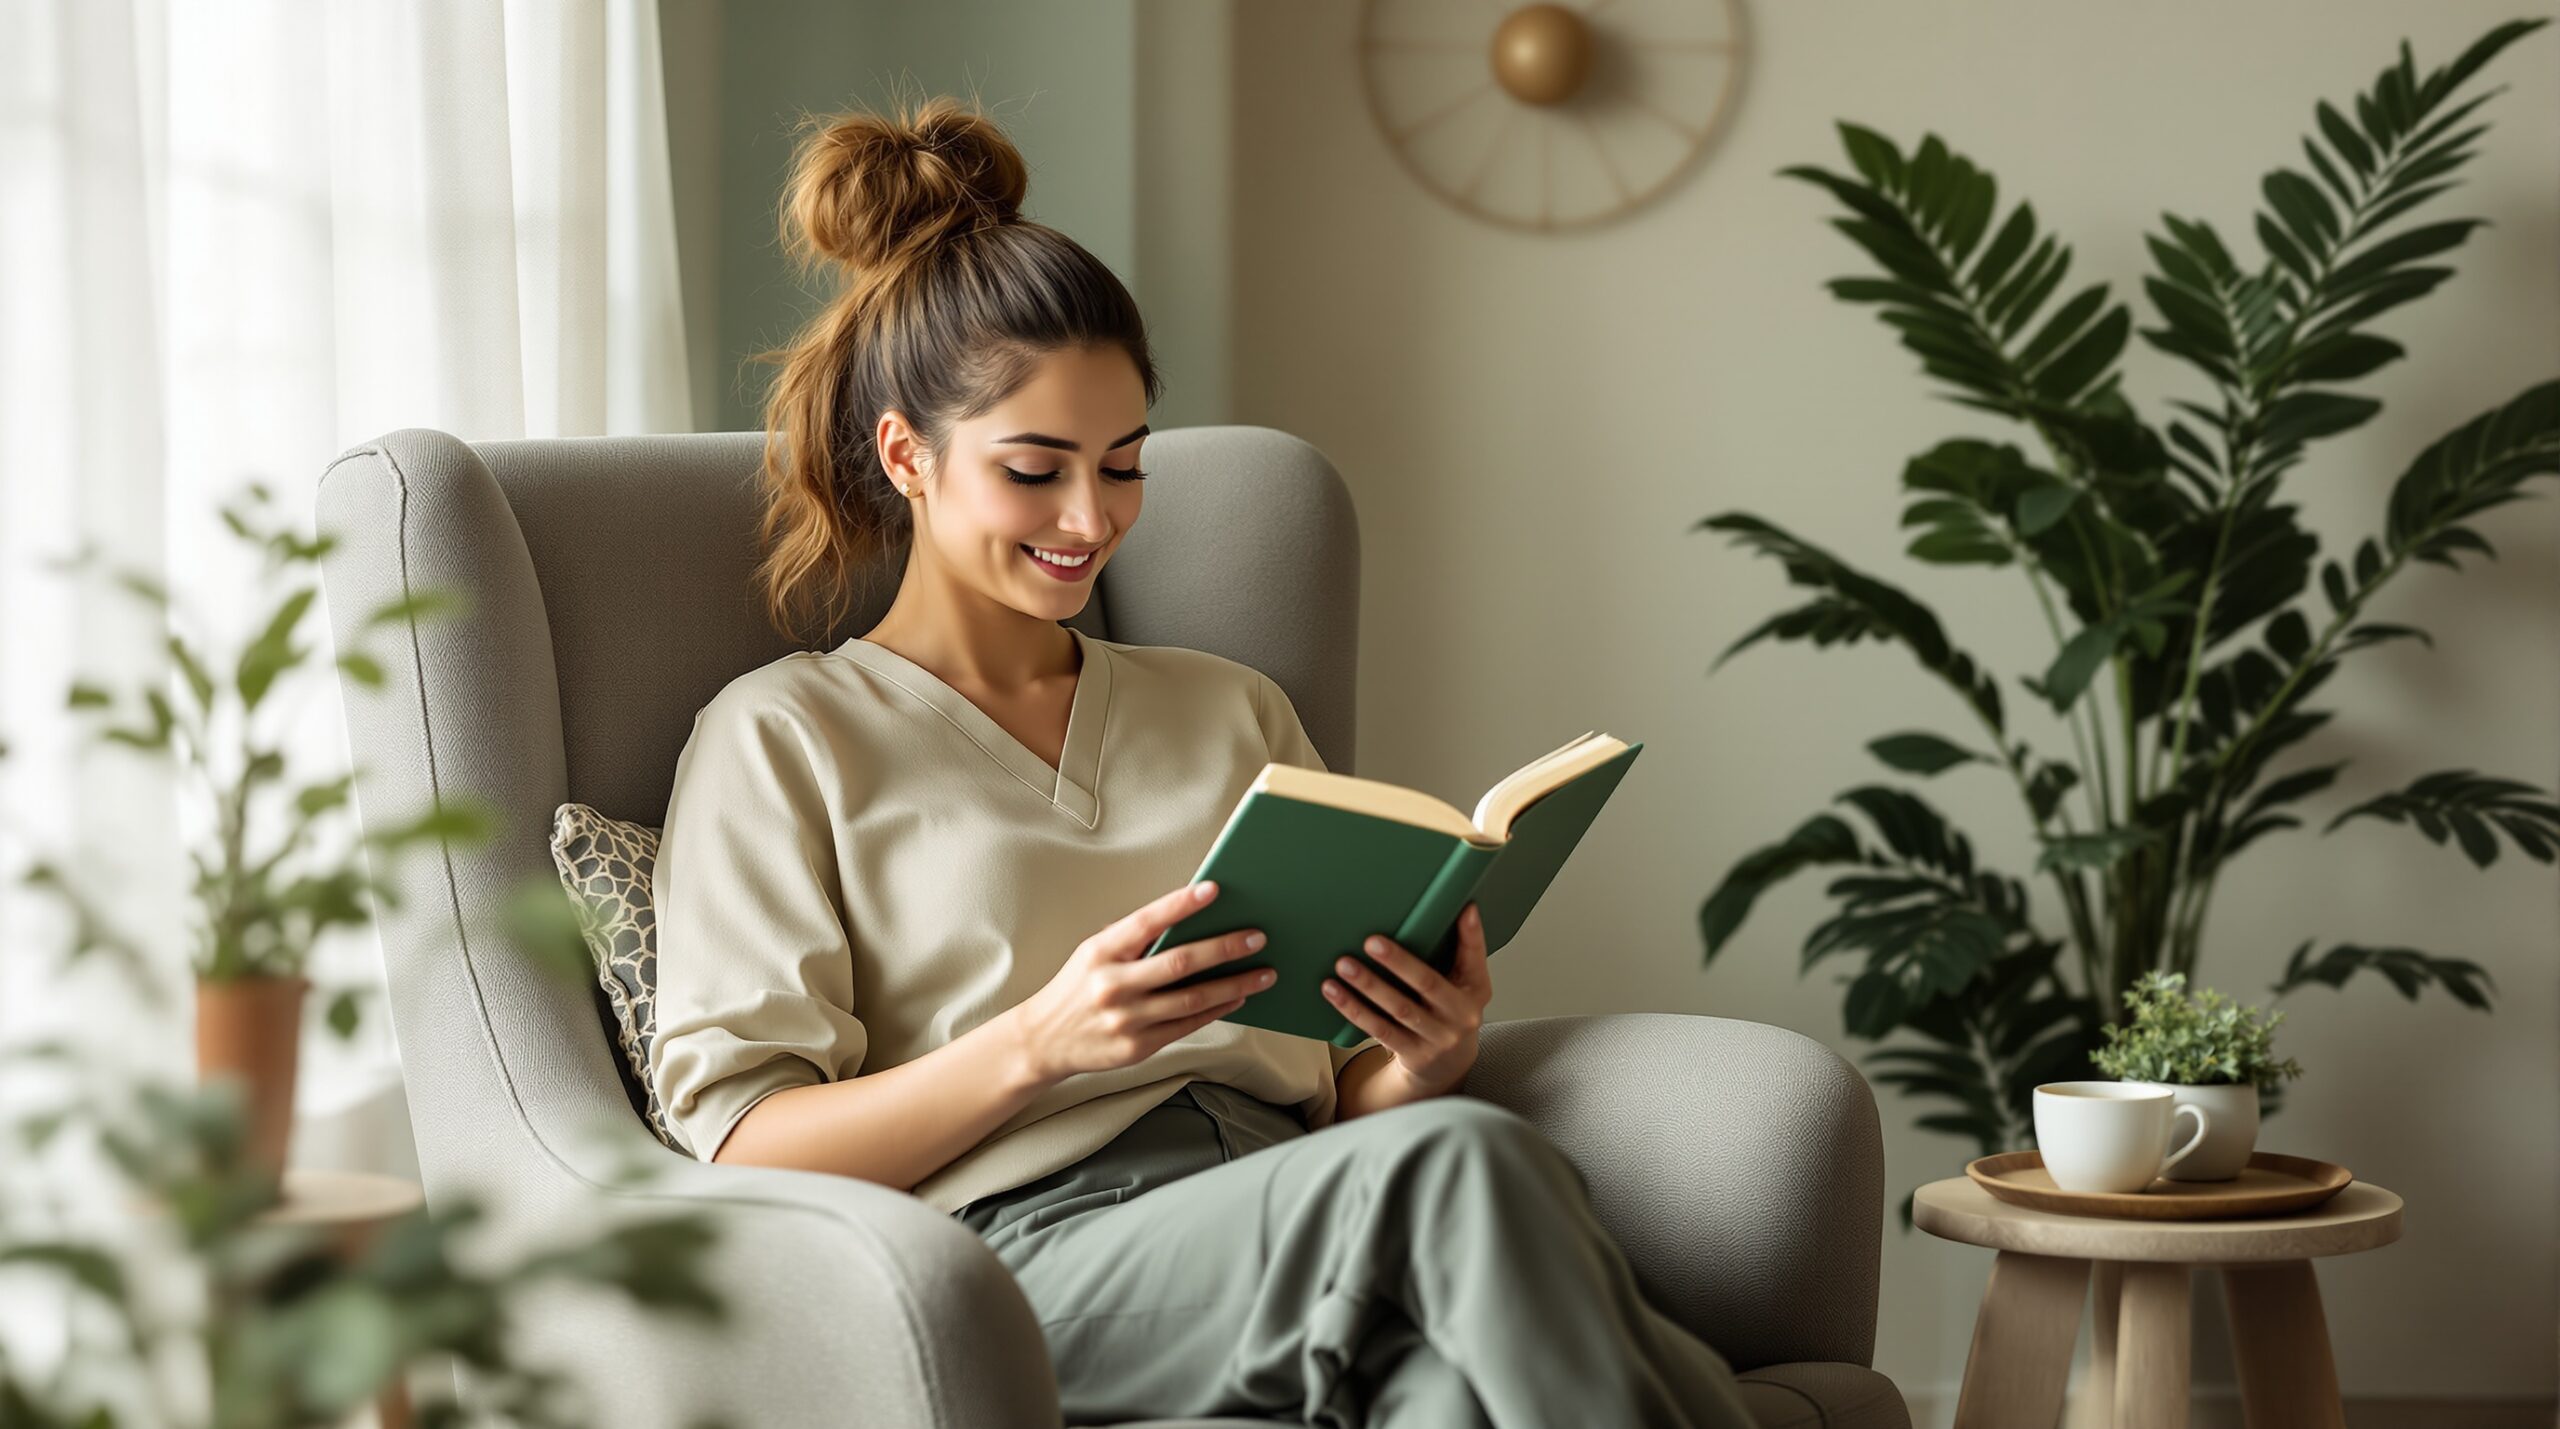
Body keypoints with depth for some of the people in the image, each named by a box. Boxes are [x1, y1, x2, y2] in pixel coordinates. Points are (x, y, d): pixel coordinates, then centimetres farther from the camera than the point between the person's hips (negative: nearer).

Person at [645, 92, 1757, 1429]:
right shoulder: (780, 739, 12)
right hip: (1034, 1247, -4)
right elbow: (741, 1146, 1)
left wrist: (1422, 1059, 0)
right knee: (1462, 1164, -35)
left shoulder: (1233, 711, 28)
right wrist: (1037, 1043, -15)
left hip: (1296, 1212, 4)